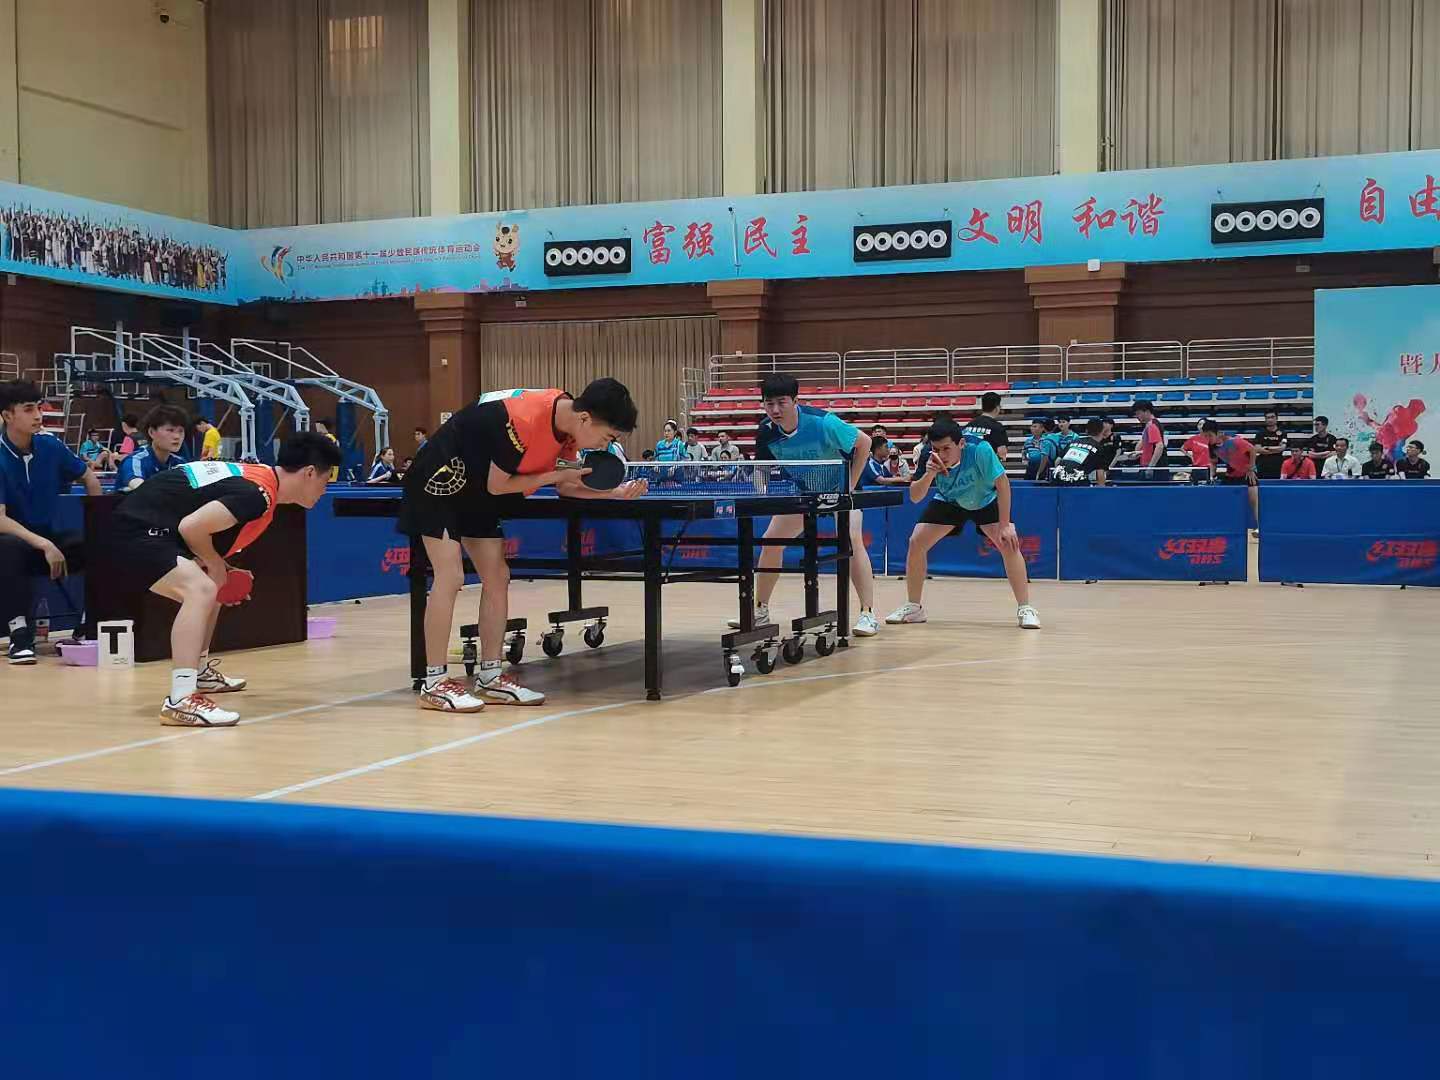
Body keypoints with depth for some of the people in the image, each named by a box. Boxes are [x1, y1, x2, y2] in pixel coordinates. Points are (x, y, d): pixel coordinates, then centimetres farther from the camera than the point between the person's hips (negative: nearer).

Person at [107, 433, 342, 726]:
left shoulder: (261, 474, 9)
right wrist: (214, 562, -8)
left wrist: (217, 566, 10)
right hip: (136, 530, -11)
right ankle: (180, 701, -36)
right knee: (201, 589, -29)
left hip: (146, 526, 11)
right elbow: (191, 527, -26)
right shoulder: (258, 494, -21)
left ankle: (200, 671, 42)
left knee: (211, 587, 28)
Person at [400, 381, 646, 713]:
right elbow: (497, 485, -22)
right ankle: (434, 684, -10)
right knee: (451, 576, -15)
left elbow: (565, 487, 3)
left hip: (476, 495, 9)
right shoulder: (524, 420, -32)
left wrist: (613, 493, -12)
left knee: (497, 576, 4)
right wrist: (557, 474, -20)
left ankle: (490, 678, 10)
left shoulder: (566, 422, -6)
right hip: (442, 479, -9)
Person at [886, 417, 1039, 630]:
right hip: (948, 502, 3)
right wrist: (929, 475, -48)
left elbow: (1002, 484, -30)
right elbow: (915, 497, -29)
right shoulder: (931, 459, -30)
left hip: (985, 501, -3)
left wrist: (1005, 526, -31)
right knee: (916, 542, -9)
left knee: (1009, 544, -22)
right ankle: (914, 607, 8)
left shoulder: (980, 450, -39)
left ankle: (1025, 609, -10)